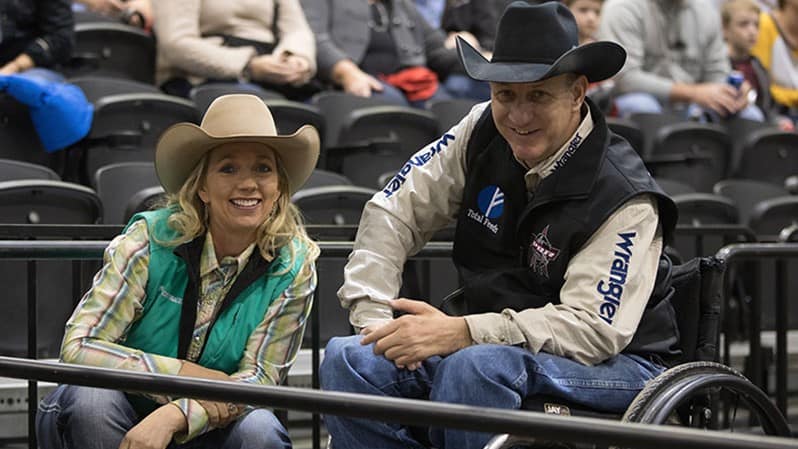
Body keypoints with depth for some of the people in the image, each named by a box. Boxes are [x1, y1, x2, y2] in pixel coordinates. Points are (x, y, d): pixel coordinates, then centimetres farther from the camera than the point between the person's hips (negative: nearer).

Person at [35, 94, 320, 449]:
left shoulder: (294, 266, -8)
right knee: (91, 397, -32)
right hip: (126, 414, -1)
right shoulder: (150, 239, -14)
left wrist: (174, 417, -29)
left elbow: (261, 376, -12)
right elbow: (77, 348, -17)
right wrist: (189, 374, -23)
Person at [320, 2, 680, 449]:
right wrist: (375, 320, -10)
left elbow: (593, 328, -26)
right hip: (493, 350, 6)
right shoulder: (483, 133, -1)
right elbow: (393, 213, 4)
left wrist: (460, 333, -34)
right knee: (349, 359, -15)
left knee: (475, 366, -37)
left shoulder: (625, 200, -19)